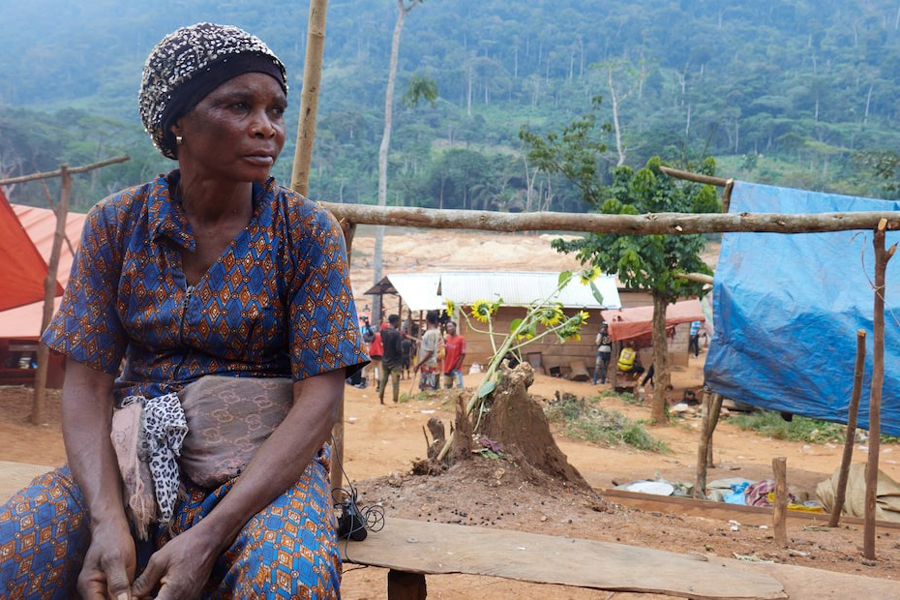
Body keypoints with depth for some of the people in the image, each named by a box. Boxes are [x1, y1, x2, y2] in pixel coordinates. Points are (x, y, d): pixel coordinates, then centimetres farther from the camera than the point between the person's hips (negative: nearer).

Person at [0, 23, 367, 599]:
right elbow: (87, 384, -1)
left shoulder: (307, 231, -5)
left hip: (266, 466, -2)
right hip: (129, 461, 3)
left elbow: (318, 399, -11)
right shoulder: (117, 224, 2)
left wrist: (208, 536, -22)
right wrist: (107, 521, -20)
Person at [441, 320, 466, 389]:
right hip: (447, 368, 6)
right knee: (447, 387, 10)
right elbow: (445, 352, 8)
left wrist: (457, 366, -13)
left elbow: (463, 354, -9)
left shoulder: (461, 339, -9)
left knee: (459, 387, -8)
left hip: (456, 369, -6)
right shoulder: (446, 338, 8)